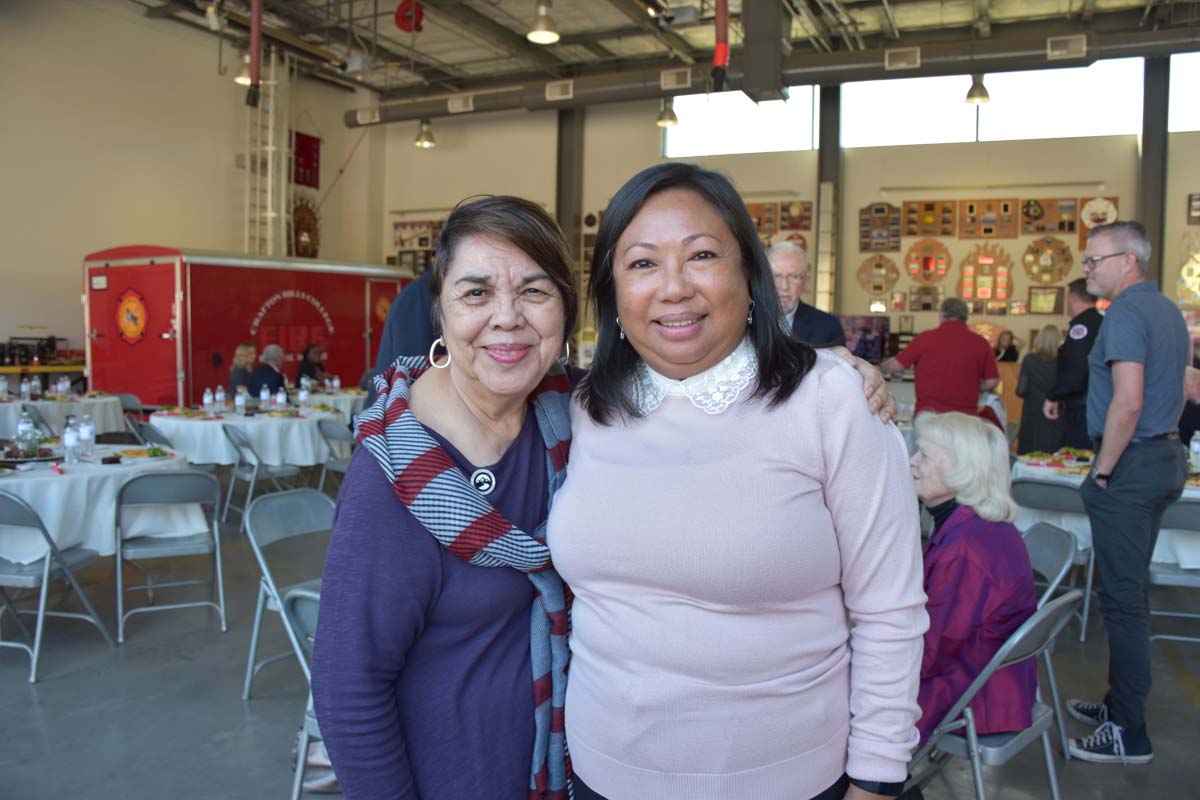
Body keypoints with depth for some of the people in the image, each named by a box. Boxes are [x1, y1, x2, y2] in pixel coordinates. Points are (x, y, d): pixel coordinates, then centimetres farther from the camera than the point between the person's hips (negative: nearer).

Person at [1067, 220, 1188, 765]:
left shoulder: (1126, 313, -16)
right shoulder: (1168, 311, 15)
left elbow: (1128, 401, -25)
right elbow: (1179, 392, 21)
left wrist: (1103, 471, -17)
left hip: (1130, 465, -10)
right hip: (1166, 459, 10)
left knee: (1123, 598, -3)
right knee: (1131, 592, 17)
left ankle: (1129, 734, 5)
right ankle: (1119, 703, 29)